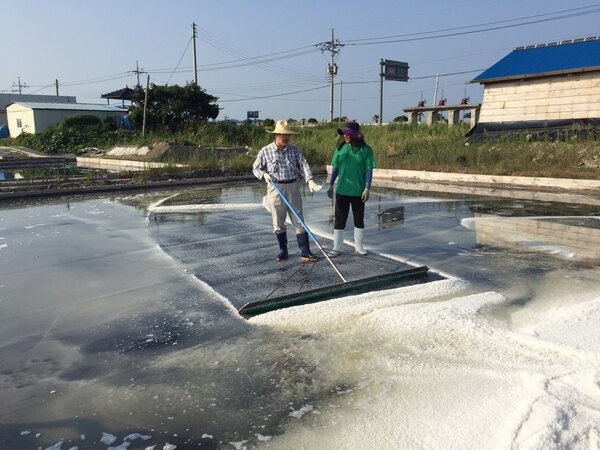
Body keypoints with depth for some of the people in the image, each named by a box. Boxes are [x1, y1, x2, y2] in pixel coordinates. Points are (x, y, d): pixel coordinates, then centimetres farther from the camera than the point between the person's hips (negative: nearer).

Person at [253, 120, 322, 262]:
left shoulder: (295, 150, 3)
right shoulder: (265, 151, -1)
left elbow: (303, 165, -9)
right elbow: (256, 168, 7)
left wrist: (310, 180, -26)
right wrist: (264, 174, -15)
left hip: (293, 188, 1)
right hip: (275, 189, -1)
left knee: (299, 221, 1)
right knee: (278, 223, 8)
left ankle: (305, 252, 4)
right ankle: (283, 250, 23)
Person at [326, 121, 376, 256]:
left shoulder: (365, 149, -6)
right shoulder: (341, 148, 1)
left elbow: (369, 170, -7)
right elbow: (335, 167, 7)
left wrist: (367, 188, -12)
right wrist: (330, 184, 5)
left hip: (358, 191, -2)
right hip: (342, 190, 2)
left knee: (359, 219, 11)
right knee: (339, 219, 5)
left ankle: (359, 247, 25)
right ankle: (337, 247, 15)